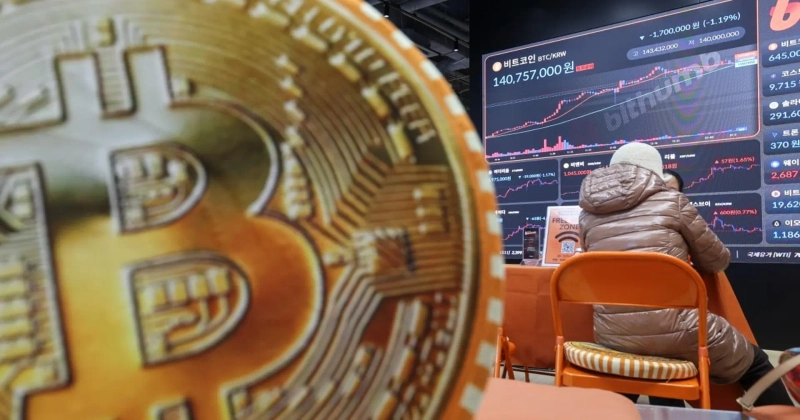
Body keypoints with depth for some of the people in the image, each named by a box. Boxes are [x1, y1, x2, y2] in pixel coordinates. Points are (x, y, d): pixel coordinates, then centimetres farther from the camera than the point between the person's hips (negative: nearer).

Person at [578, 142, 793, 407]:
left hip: (612, 339, 4)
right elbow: (717, 260, 11)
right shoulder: (671, 201, 0)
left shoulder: (588, 214, 8)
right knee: (755, 365, 25)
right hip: (671, 332, -4)